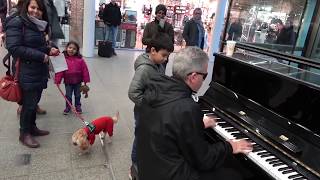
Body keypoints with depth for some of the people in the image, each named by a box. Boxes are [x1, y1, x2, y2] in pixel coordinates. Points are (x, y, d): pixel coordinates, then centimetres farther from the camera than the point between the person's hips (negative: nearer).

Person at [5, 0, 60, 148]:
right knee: (29, 103, 1)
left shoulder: (39, 25, 13)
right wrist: (40, 56, -20)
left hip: (40, 71, 7)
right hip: (27, 72, -7)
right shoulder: (16, 23, -11)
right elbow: (14, 48, -18)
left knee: (35, 101, 16)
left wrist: (49, 49, 2)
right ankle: (24, 133, 18)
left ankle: (32, 127, 31)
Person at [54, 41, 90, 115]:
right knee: (68, 95, 12)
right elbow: (59, 71, -10)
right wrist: (57, 80, -14)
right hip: (68, 81, 0)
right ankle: (68, 107, 30)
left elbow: (85, 70, -5)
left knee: (77, 95, 17)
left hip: (78, 81, 1)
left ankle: (78, 106, 34)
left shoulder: (80, 59, -9)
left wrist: (85, 80, -5)